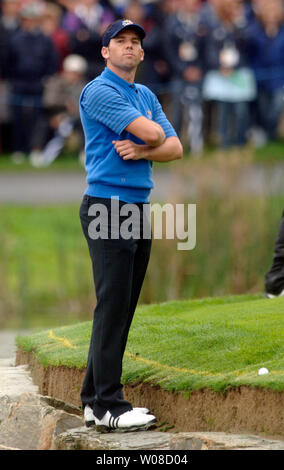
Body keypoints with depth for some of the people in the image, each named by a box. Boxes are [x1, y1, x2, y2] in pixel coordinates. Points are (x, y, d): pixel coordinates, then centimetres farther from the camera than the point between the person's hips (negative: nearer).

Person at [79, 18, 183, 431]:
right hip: (107, 207, -8)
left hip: (140, 207, 8)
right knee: (113, 305, -11)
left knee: (123, 308, 6)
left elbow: (175, 147, 10)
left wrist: (141, 151, -9)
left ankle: (94, 399, 10)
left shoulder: (147, 97, 19)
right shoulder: (99, 91, -8)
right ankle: (108, 405, -11)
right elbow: (151, 132, -17)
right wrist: (150, 141, 6)